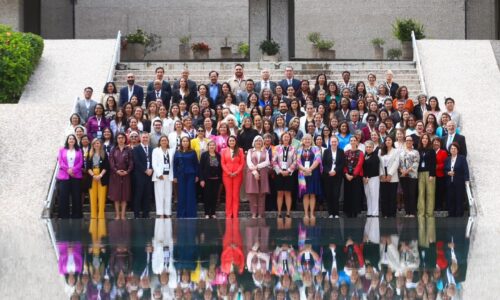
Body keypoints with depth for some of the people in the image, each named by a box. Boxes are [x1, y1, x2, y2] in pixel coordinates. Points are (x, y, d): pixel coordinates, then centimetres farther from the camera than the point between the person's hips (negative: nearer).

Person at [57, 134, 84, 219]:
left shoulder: (78, 151, 10)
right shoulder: (62, 150, 9)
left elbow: (81, 162, 2)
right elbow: (60, 161, 2)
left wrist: (73, 170, -11)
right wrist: (67, 169, -11)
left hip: (76, 176, 1)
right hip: (64, 176, -1)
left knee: (76, 196, 0)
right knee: (63, 195, -4)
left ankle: (76, 214, 5)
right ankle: (64, 214, 1)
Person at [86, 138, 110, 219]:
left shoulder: (104, 154, 7)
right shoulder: (90, 155, 13)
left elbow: (106, 167, 0)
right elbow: (88, 167, 5)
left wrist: (100, 175, -13)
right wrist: (93, 175, -10)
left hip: (102, 178, -2)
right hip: (92, 178, 2)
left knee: (102, 197, -7)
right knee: (93, 197, -2)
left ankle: (101, 215, -6)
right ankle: (93, 215, 0)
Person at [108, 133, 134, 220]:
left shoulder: (128, 150, 6)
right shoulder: (113, 150, 8)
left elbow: (131, 162, 1)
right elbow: (111, 161, 1)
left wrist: (127, 171, -15)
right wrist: (116, 171, -14)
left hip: (125, 174, -1)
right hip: (115, 174, 1)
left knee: (125, 196, -1)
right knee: (116, 195, 0)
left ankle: (123, 214, 1)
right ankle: (117, 214, 3)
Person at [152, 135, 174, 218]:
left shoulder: (170, 152, 15)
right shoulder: (156, 151, 5)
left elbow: (172, 164, 10)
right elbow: (154, 164, -3)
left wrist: (172, 176, 2)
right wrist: (159, 174, -13)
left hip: (168, 176, 4)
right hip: (159, 176, -4)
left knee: (168, 195, 2)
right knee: (160, 195, -5)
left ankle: (167, 213, 4)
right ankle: (160, 214, -7)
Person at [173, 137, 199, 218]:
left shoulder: (192, 153, 3)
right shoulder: (177, 153, 5)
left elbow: (196, 164, 5)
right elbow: (175, 165, 7)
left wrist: (197, 175, -1)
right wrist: (175, 176, 2)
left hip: (191, 175, -1)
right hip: (181, 175, 1)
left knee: (191, 195, -1)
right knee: (181, 195, 2)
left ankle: (191, 214, 2)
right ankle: (181, 214, 6)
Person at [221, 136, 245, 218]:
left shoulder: (240, 150, 6)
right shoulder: (224, 151, 8)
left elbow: (242, 163, 1)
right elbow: (222, 163, 3)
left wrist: (237, 172, -10)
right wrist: (228, 172, -10)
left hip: (237, 175, 0)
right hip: (227, 175, 0)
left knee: (236, 194, -1)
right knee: (228, 194, -1)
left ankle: (235, 214, 0)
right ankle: (228, 214, 0)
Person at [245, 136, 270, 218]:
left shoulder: (265, 152, 14)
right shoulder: (250, 151, 12)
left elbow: (267, 162, 2)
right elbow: (249, 162, 0)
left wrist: (257, 166, -11)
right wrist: (254, 171, -12)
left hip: (262, 174, 1)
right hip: (252, 173, -1)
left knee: (262, 194, -4)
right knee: (252, 193, -6)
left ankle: (260, 213, -4)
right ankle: (254, 213, -5)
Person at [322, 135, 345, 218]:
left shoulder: (341, 152, 6)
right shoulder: (326, 151, 8)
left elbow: (342, 164, 0)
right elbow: (324, 164, 3)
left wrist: (335, 171, -12)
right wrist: (328, 171, -12)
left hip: (337, 176, -1)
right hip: (327, 176, 1)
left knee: (336, 194, -7)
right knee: (328, 195, -2)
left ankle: (336, 213, -3)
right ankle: (330, 213, 3)